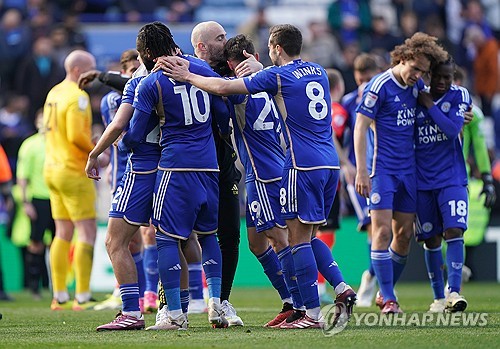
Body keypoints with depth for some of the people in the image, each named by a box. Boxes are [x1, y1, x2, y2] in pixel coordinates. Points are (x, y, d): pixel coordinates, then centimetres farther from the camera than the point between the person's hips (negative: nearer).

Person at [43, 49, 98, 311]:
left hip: (53, 169, 9)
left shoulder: (54, 93, 12)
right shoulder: (77, 96, -15)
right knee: (87, 232, -4)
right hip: (73, 172, -9)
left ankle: (59, 297, 12)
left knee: (63, 233, 12)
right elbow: (76, 135, -23)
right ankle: (82, 297, -7)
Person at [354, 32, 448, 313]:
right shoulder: (380, 86, -11)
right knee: (382, 230, -12)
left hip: (408, 170, 7)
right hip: (383, 170, -7)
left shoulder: (417, 86, 8)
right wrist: (361, 171, -16)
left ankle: (386, 291, 20)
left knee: (404, 233, 6)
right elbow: (360, 127, -12)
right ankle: (388, 298, -8)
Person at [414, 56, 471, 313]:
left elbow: (452, 130, -18)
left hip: (452, 178, -2)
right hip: (422, 181, 2)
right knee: (431, 239, 6)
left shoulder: (459, 96, -3)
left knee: (453, 231, -16)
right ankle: (438, 297, 15)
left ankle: (454, 292, -20)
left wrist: (429, 105, -14)